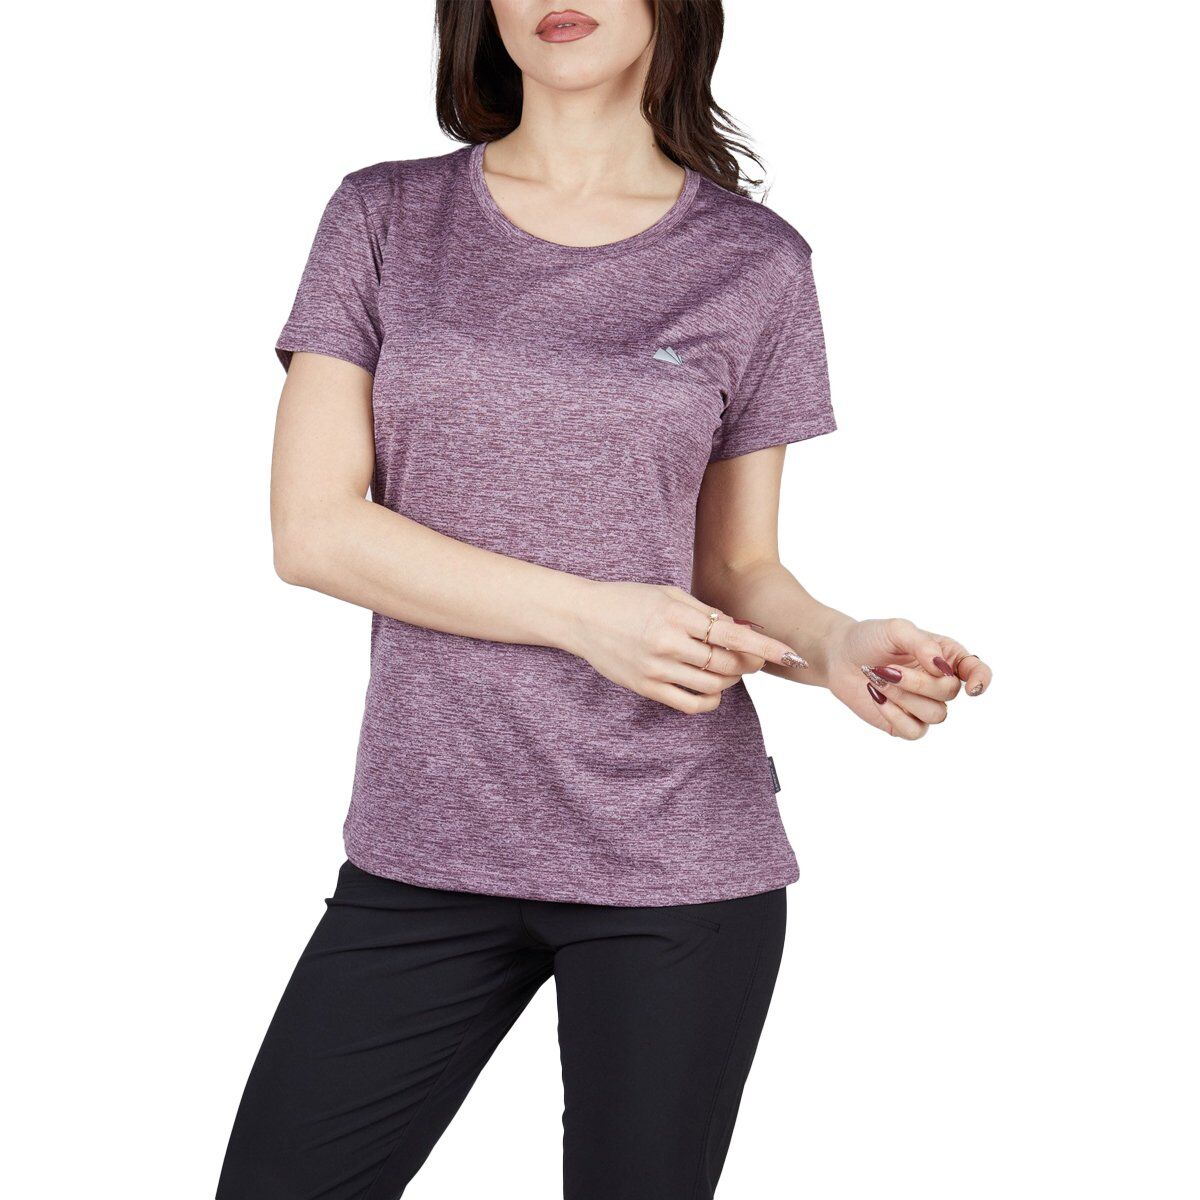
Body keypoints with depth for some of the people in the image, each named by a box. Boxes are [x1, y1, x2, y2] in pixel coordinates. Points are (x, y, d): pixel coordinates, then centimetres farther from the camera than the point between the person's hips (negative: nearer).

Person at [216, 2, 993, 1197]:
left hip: (677, 857, -1)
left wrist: (835, 649, -15)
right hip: (424, 846, 1)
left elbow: (736, 568, 8)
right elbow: (312, 527, -3)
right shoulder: (385, 218, 4)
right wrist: (586, 614, -14)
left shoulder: (754, 263, 3)